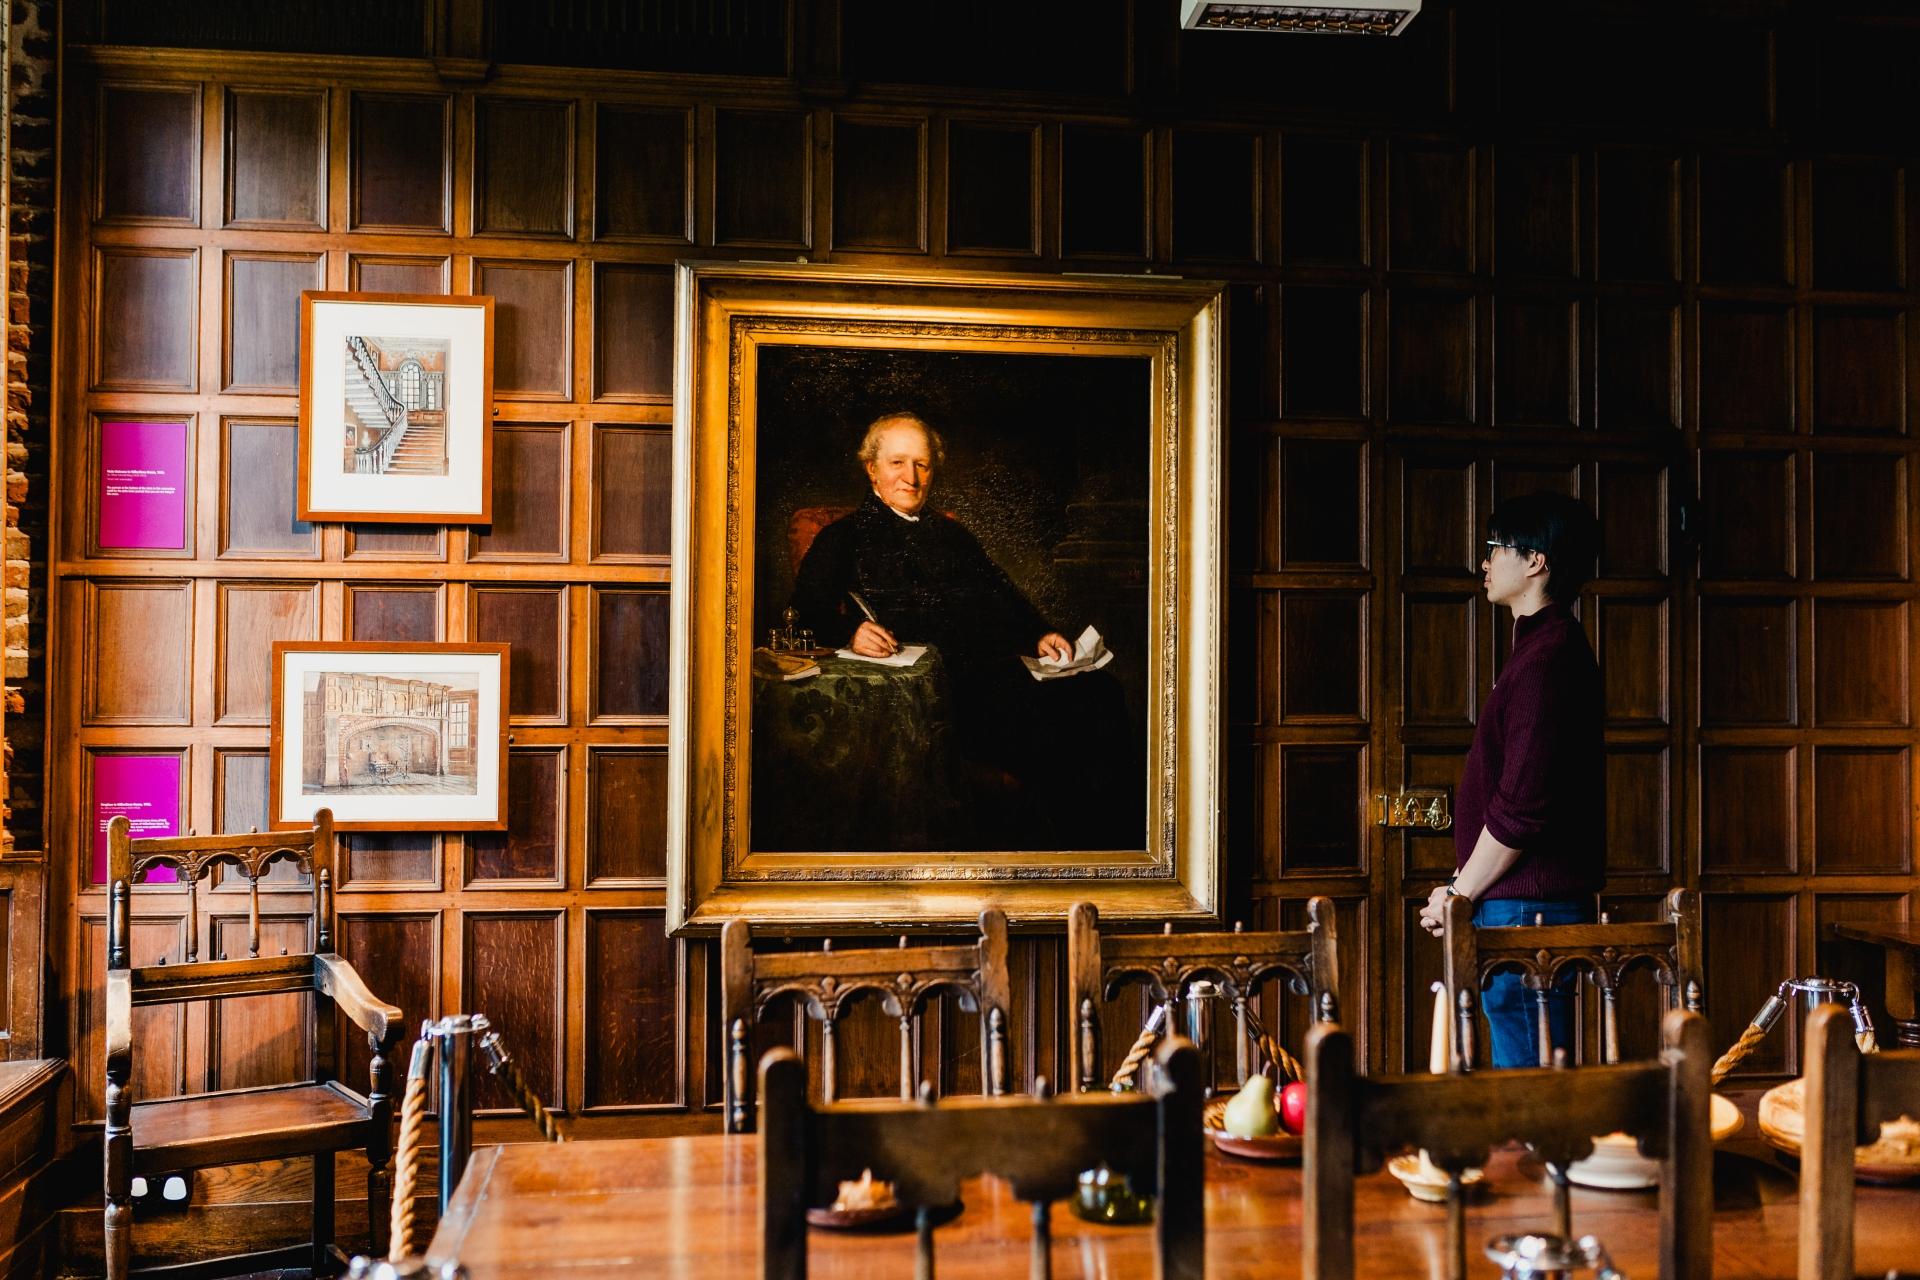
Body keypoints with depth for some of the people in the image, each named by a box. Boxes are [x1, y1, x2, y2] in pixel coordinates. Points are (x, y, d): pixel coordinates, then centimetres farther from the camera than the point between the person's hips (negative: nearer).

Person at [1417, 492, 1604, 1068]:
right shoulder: (1554, 645, 18)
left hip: (1526, 910, -11)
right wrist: (1465, 885, 15)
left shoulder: (1546, 656, -16)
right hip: (1535, 905, 11)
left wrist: (1461, 894, -10)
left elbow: (1521, 807, -21)